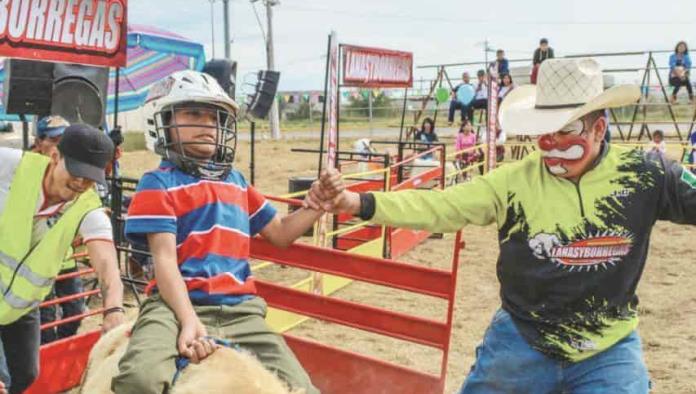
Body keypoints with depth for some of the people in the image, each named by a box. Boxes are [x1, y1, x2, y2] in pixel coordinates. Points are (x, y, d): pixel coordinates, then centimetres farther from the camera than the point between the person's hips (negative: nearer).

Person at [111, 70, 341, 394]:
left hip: (239, 309, 5)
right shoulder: (159, 183, 2)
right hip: (179, 304, -4)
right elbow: (165, 259, -8)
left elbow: (280, 234, 24)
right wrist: (189, 320, -22)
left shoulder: (235, 181, 20)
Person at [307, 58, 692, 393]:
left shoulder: (645, 174, -9)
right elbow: (437, 206, -19)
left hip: (610, 352, 1)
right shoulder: (515, 181, -13)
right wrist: (359, 203, -31)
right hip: (522, 343, 0)